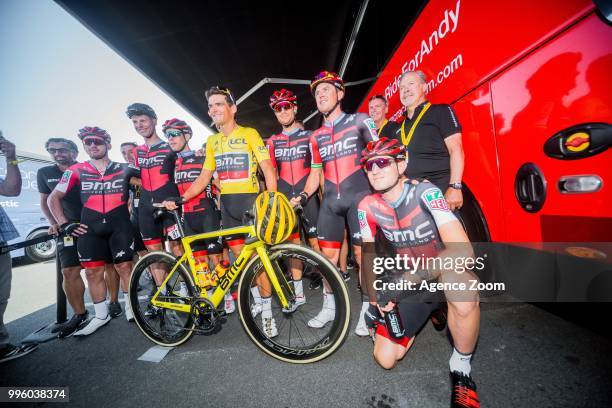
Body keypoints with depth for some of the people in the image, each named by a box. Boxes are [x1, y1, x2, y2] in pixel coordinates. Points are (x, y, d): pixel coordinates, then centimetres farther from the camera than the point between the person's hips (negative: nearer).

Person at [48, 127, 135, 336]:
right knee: (93, 272, 5)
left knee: (124, 267, -1)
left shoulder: (123, 169, 4)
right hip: (90, 227, 2)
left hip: (120, 225, -1)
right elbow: (53, 197, 10)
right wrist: (64, 224, 1)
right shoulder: (76, 170, 6)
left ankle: (130, 307, 17)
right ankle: (101, 316, 20)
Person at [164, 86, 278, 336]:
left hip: (251, 201, -5)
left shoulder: (250, 134, -2)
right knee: (240, 256, 9)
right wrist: (179, 199, 5)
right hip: (227, 204, 5)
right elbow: (204, 177, 15)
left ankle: (266, 311, 8)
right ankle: (256, 297, 27)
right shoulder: (212, 141, 14)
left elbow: (268, 169, -8)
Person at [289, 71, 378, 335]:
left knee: (362, 253, -3)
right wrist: (303, 196, 4)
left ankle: (368, 309, 14)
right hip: (330, 200, 4)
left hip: (359, 196, -4)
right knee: (327, 253, 6)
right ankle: (329, 306, 23)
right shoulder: (316, 137, 16)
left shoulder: (359, 120, 5)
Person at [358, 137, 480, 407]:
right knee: (385, 359, -3)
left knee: (463, 292, -40)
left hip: (443, 274, -3)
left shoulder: (424, 192, -22)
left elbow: (462, 248, -34)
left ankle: (461, 369, -10)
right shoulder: (368, 207, -10)